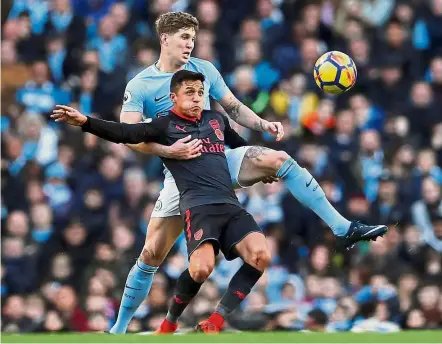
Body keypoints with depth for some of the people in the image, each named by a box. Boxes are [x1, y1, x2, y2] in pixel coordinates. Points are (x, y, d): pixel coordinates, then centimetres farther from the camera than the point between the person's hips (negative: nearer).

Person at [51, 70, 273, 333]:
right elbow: (125, 133, -9)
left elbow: (241, 145, 40)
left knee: (261, 255, -19)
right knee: (202, 267, -28)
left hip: (230, 205, 5)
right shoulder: (165, 126, 5)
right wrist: (85, 122, -23)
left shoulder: (217, 119, 21)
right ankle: (170, 322, 0)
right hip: (198, 205, -5)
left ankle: (216, 323, -9)